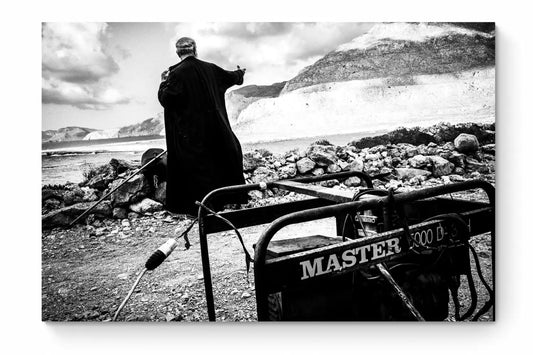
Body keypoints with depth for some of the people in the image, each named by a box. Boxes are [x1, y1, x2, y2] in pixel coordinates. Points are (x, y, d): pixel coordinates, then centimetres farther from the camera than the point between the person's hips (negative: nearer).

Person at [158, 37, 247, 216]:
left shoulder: (177, 73, -10)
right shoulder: (209, 68, 4)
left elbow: (165, 99, -12)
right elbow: (230, 76, 20)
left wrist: (164, 82, 6)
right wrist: (240, 73, 42)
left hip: (189, 130, -4)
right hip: (214, 126, 4)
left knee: (196, 165, 1)